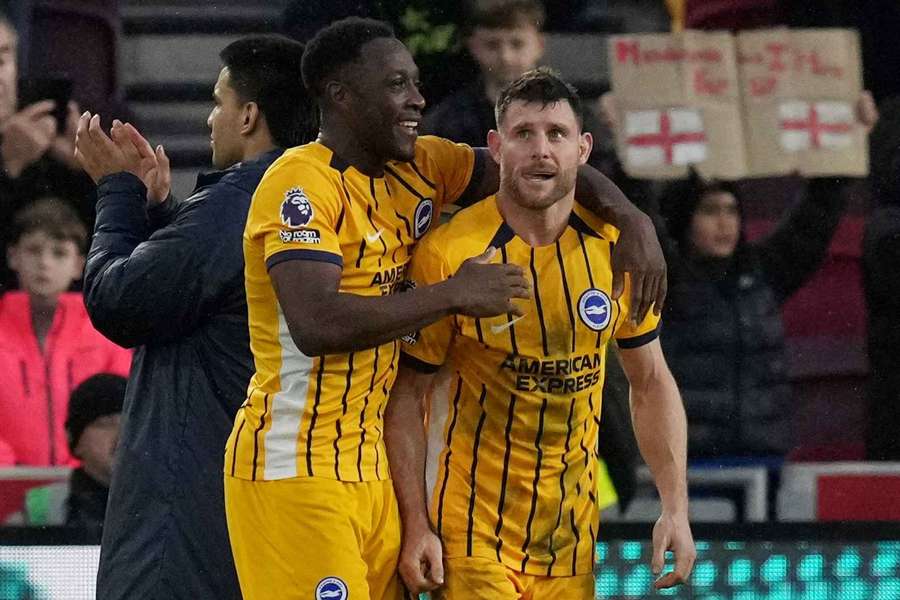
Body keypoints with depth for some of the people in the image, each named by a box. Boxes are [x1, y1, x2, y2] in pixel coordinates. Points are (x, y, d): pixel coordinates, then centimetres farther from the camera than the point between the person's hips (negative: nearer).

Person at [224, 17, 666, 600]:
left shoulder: (418, 167, 10)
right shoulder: (301, 185, -14)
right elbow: (316, 325, -26)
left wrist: (630, 216, 1)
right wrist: (452, 296, -21)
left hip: (372, 467, 8)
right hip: (295, 470, -8)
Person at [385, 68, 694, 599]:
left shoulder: (616, 251, 1)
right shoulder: (448, 255, -12)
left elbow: (652, 384, 11)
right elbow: (407, 394, -6)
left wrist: (676, 510, 4)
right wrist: (417, 528, -12)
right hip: (474, 534, -4)